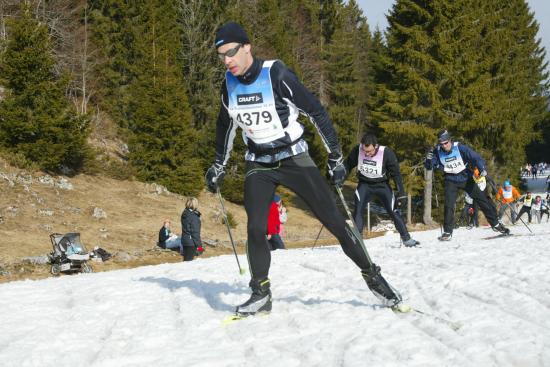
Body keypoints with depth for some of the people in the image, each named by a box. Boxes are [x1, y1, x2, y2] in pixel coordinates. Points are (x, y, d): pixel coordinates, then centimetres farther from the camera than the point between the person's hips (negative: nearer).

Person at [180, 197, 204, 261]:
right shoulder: (194, 216, -19)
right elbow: (195, 232, -19)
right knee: (189, 260, -5)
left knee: (186, 259, 15)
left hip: (184, 240, 9)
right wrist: (198, 245, -15)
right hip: (191, 242, -9)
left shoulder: (185, 214, 9)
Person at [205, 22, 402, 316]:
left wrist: (336, 157, -10)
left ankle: (371, 275, 10)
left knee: (335, 221, -5)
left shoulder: (277, 76, -20)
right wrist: (218, 166, 22)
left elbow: (316, 112, -13)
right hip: (258, 164, 4)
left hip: (294, 158, -4)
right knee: (255, 229, -12)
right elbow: (225, 126, 16)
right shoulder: (229, 84, -3)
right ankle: (260, 295, 2)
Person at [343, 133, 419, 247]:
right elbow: (347, 165, -2)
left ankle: (406, 239, 11)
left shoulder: (386, 153, -25)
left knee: (394, 211, -2)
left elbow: (396, 173, -16)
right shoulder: (357, 150, -20)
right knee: (358, 211, -13)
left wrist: (401, 194, -17)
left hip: (382, 185, -1)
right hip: (364, 185, 1)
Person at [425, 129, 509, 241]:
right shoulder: (437, 152, -15)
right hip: (451, 180, 0)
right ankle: (447, 232, -4)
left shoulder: (460, 147, -22)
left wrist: (482, 169, -41)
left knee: (482, 199, 3)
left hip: (466, 178, 0)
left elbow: (475, 157, -23)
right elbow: (429, 167, -9)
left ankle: (495, 223, 18)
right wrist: (428, 159, -32)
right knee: (449, 205, -15)